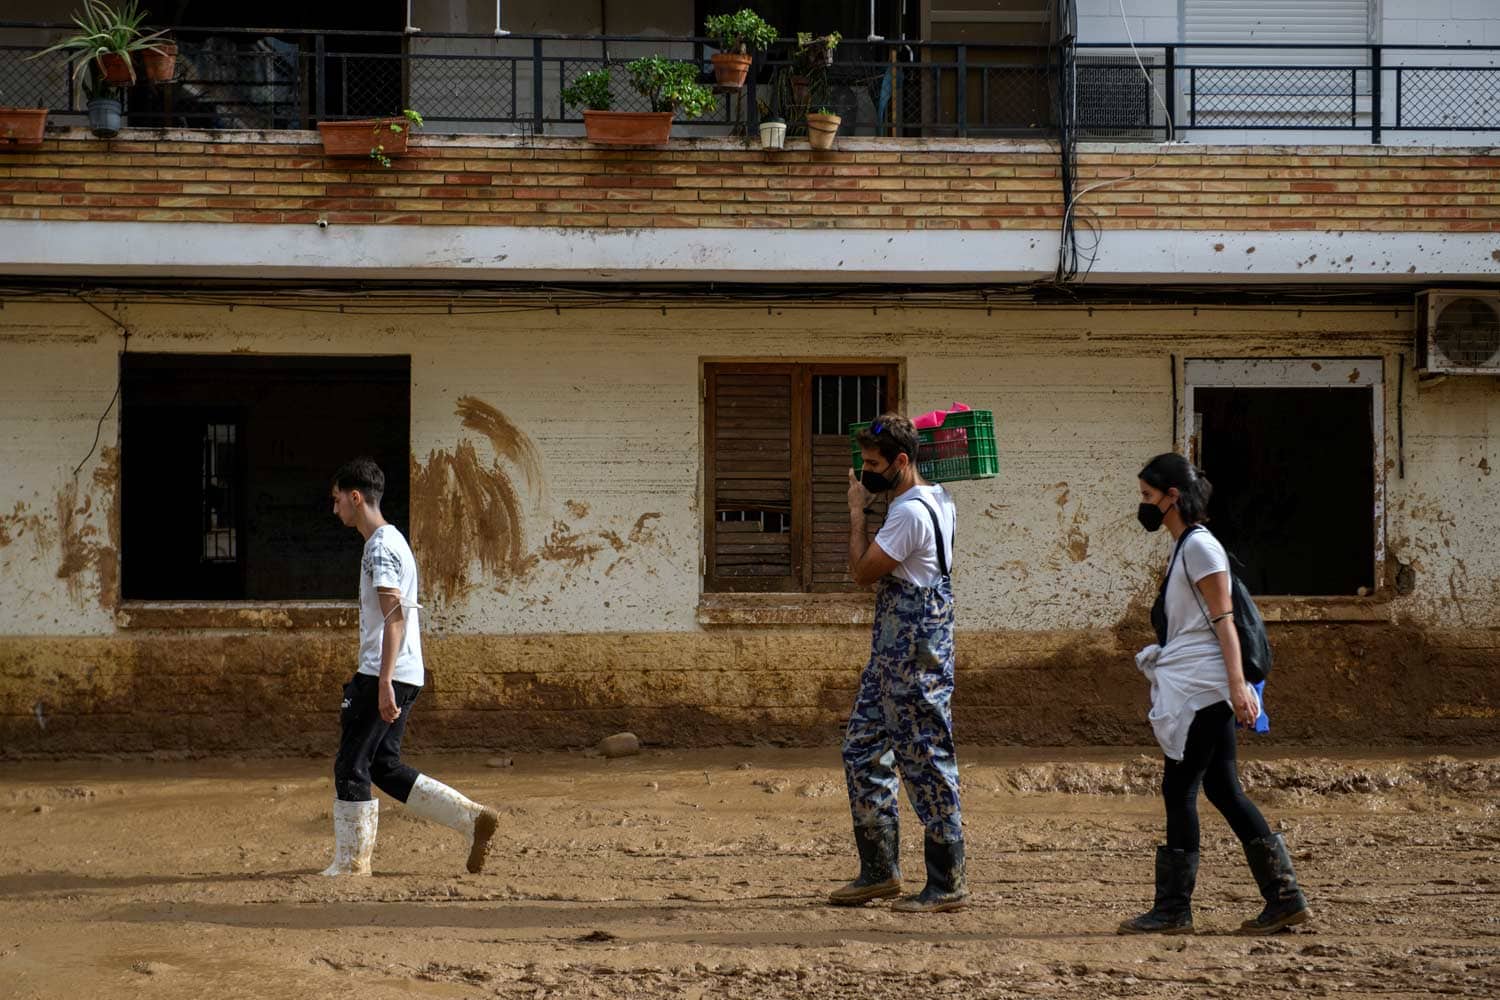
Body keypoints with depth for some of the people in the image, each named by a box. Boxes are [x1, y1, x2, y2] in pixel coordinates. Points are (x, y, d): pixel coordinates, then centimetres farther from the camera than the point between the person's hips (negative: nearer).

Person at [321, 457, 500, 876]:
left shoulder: (381, 546, -12)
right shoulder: (390, 542, 19)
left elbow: (394, 615, -21)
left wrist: (384, 683, -26)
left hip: (385, 675, -10)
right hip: (406, 675, 10)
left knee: (351, 767, -2)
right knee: (385, 767, 12)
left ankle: (351, 863, 4)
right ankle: (473, 818, 7)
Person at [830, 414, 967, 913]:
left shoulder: (910, 512, -19)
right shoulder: (935, 499, 13)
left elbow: (863, 571, -15)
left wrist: (857, 512, -4)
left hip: (916, 658, -11)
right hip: (891, 652, 11)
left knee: (927, 762, -5)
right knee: (863, 753, 14)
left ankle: (947, 884, 1)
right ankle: (879, 871, 20)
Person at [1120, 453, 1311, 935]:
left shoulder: (1200, 547, -11)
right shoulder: (1183, 548, 18)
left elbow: (1223, 620, -17)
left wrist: (1236, 685, -23)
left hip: (1202, 688, -10)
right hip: (1196, 690, 10)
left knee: (1179, 789, -6)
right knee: (1222, 788, 7)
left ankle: (1173, 909, -1)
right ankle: (1285, 896, 6)